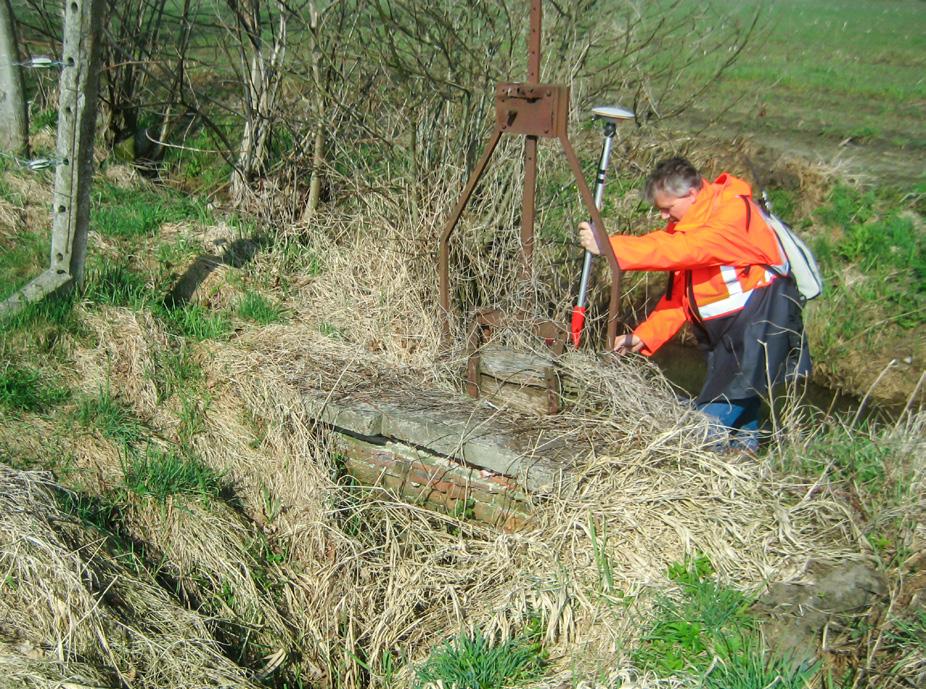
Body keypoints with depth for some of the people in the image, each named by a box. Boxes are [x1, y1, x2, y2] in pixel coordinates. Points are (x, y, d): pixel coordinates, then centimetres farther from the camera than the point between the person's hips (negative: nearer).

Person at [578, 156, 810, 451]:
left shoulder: (734, 209, -17)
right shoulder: (685, 224, 9)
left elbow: (680, 250, -30)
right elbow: (679, 294, 8)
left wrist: (609, 246, -32)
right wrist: (642, 337, -4)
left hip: (760, 318, -8)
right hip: (721, 327, 8)